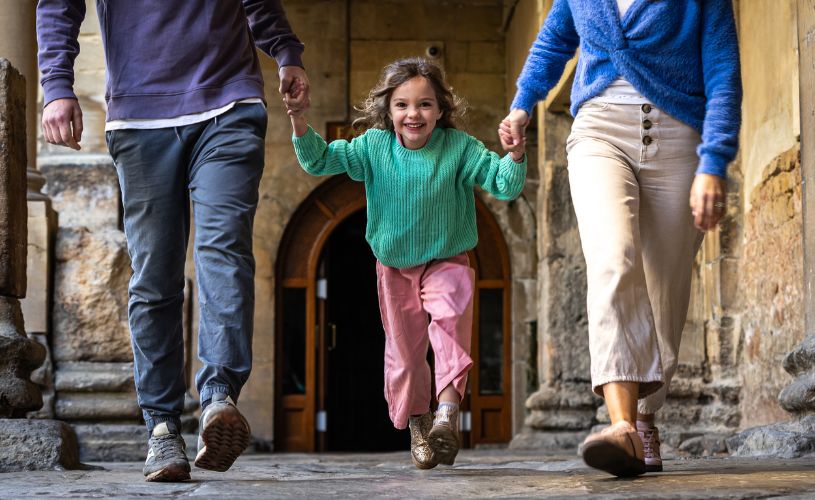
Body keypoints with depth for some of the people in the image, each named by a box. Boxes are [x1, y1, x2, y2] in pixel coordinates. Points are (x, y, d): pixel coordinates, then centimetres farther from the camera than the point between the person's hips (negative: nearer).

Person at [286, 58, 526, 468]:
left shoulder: (458, 147, -15)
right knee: (404, 350, 9)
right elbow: (320, 160, -8)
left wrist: (514, 155, -40)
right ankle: (417, 425, 28)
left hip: (446, 262, -2)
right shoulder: (373, 146, -9)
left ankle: (448, 411, -36)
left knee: (450, 315, -31)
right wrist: (300, 124, -25)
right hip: (394, 268, 3)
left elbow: (504, 186, -19)